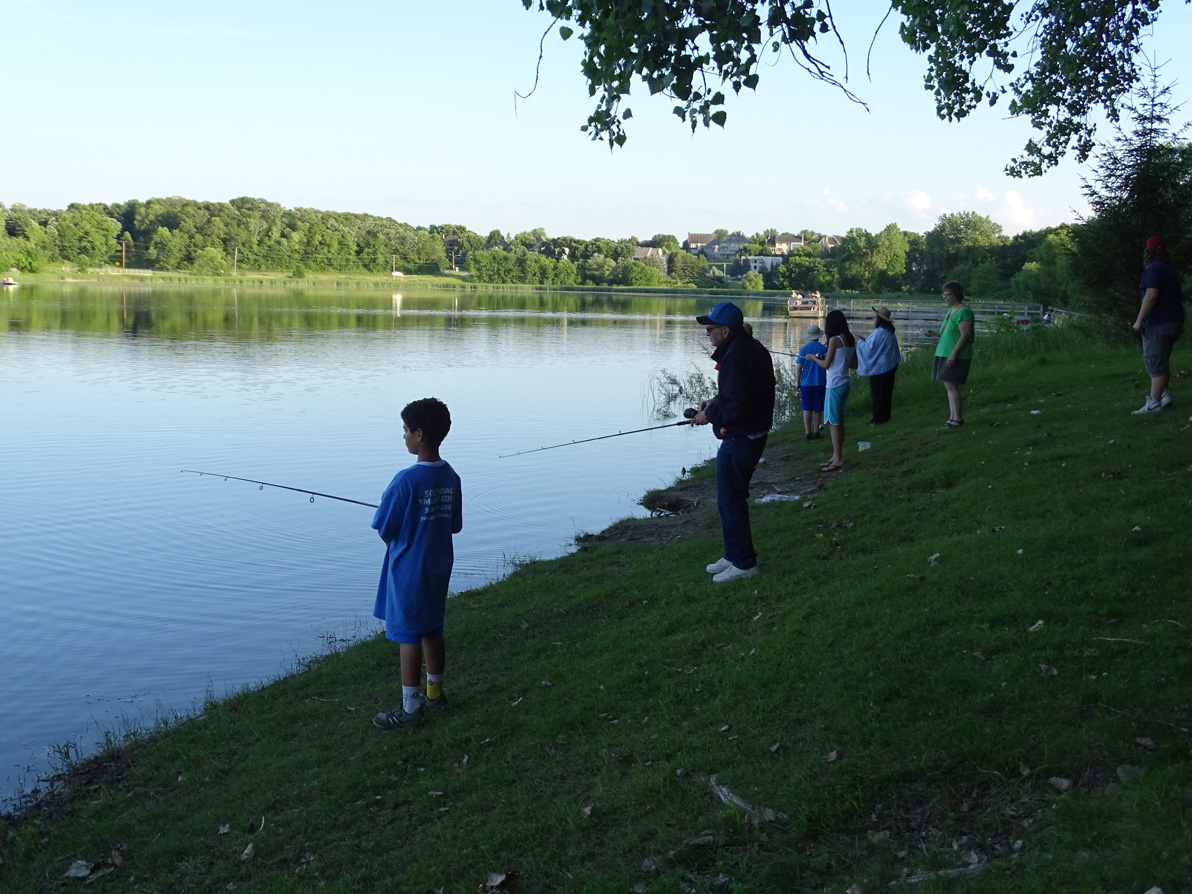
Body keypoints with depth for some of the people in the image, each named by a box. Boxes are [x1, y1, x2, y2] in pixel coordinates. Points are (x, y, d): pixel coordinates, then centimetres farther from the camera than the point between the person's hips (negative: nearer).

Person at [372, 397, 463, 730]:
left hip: (408, 571, -7)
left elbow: (385, 531, -14)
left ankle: (409, 709, 11)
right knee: (432, 631, 19)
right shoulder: (451, 476, 0)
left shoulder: (406, 480, -22)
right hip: (438, 568, 7)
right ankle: (434, 693, 33)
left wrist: (396, 543, 6)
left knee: (409, 637, 3)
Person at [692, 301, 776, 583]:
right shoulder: (753, 348, 10)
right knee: (732, 497, 19)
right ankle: (733, 555, 28)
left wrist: (709, 415, -11)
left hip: (739, 440, -11)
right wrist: (716, 402, 12)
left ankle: (743, 562, 8)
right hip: (754, 433, 11)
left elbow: (737, 408, -26)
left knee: (730, 499, -1)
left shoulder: (736, 356, -23)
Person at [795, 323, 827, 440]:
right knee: (817, 409, 9)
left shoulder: (803, 349, -6)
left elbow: (798, 367, -6)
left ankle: (807, 432, 5)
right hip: (820, 382, 0)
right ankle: (816, 431, 14)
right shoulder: (824, 349, -5)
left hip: (806, 382, 0)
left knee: (807, 409, 5)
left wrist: (797, 382, 2)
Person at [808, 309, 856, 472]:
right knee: (839, 422, 15)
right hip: (844, 383, 8)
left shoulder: (835, 340, -15)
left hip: (834, 385, -8)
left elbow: (826, 365, -11)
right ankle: (837, 456, 21)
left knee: (833, 422, -3)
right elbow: (855, 364, 13)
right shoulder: (850, 340, 8)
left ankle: (838, 459, -2)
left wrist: (814, 358, 6)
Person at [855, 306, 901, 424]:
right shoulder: (890, 332, 9)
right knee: (887, 392, 14)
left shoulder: (878, 333, -21)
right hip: (890, 367, 9)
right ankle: (885, 416, 21)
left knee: (877, 394, -2)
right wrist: (865, 340, 20)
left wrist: (860, 341, -4)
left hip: (879, 368, -9)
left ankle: (878, 419, 2)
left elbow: (869, 348, -22)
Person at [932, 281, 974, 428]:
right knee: (949, 386, 9)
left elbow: (965, 335, -20)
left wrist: (953, 354, -23)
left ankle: (957, 419, -10)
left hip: (956, 356, -10)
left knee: (951, 385, -11)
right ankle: (953, 417, 14)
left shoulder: (963, 311, -14)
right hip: (945, 354, 10)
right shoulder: (951, 310, 15)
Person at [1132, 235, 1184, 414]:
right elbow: (1178, 297, 23)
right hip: (1174, 322, 9)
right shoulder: (1172, 270, 16)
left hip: (1157, 323, -9)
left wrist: (1139, 320, -21)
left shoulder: (1153, 269, -12)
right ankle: (1164, 394, 16)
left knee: (1155, 362, -10)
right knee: (1162, 361, 19)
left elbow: (1152, 295, -23)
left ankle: (1153, 403, -12)